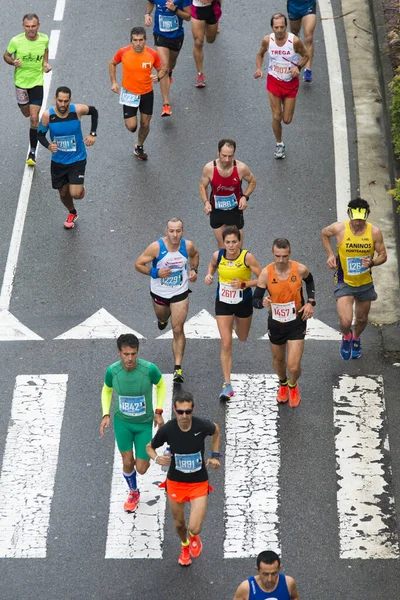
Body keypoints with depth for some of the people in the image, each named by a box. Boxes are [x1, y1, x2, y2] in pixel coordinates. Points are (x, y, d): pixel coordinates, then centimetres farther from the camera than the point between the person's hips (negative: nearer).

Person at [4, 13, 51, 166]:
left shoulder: (44, 39, -12)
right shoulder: (16, 41, -19)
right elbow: (6, 55, -2)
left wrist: (45, 63, -2)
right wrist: (13, 62, -23)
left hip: (37, 82, -1)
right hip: (21, 81, 1)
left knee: (34, 118, -9)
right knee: (26, 113, 19)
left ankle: (32, 152, 2)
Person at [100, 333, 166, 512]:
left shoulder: (149, 369, -27)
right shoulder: (112, 371, -20)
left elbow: (161, 385, -3)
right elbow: (106, 390, 3)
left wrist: (158, 412, -8)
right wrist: (106, 415, -8)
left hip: (144, 423, -1)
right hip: (122, 421, 1)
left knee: (141, 469, 4)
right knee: (127, 463, 8)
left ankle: (143, 457, 43)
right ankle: (133, 493, 39)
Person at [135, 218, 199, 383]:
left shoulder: (188, 246, -15)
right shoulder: (156, 247, -24)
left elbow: (194, 255, 11)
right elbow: (138, 264, -15)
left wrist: (194, 270, -6)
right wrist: (155, 272, -29)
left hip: (180, 293, 0)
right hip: (159, 293, 0)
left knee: (178, 330, -6)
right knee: (162, 318, 27)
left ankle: (178, 368, -2)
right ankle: (163, 318, 68)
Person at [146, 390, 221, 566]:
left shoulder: (202, 426, -21)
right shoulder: (167, 430, -21)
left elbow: (216, 429, 5)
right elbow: (149, 447, -2)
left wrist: (215, 455, 4)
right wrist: (157, 459, -22)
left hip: (199, 483, -1)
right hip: (175, 482, 1)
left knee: (194, 528, -9)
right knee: (179, 523, 18)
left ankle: (193, 537, 32)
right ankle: (185, 545, 55)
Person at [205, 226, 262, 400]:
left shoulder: (247, 257, -21)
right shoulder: (218, 255, -11)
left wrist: (243, 284, -28)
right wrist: (209, 275, -6)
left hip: (243, 303, -1)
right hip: (223, 303, 1)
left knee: (242, 338, 24)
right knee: (226, 344, -7)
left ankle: (239, 328, 63)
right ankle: (227, 385, -3)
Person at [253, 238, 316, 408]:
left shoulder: (300, 269, -17)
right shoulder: (266, 273, -18)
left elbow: (310, 281, 9)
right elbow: (255, 300, -12)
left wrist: (310, 302, -3)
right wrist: (262, 303, -36)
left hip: (296, 323, -1)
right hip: (275, 323, 1)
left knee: (293, 366, -7)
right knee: (278, 360, 21)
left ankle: (293, 385, 30)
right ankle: (283, 384, 55)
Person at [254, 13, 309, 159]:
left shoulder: (295, 41, -19)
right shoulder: (267, 40, -12)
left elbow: (305, 56, -2)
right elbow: (260, 54, 8)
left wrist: (298, 66, -21)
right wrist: (258, 68, -10)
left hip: (291, 82, -1)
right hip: (274, 81, 1)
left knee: (287, 120, 5)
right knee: (276, 117, -1)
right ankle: (279, 144, 24)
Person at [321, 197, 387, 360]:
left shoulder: (374, 232, -15)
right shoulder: (339, 229, -18)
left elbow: (383, 255, -4)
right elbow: (324, 233, 5)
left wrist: (372, 262, -26)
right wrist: (330, 254, -6)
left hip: (365, 283, 2)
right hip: (344, 282, -2)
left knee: (362, 319, 21)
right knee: (345, 322, -16)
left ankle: (356, 339, 57)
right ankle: (346, 337, 22)